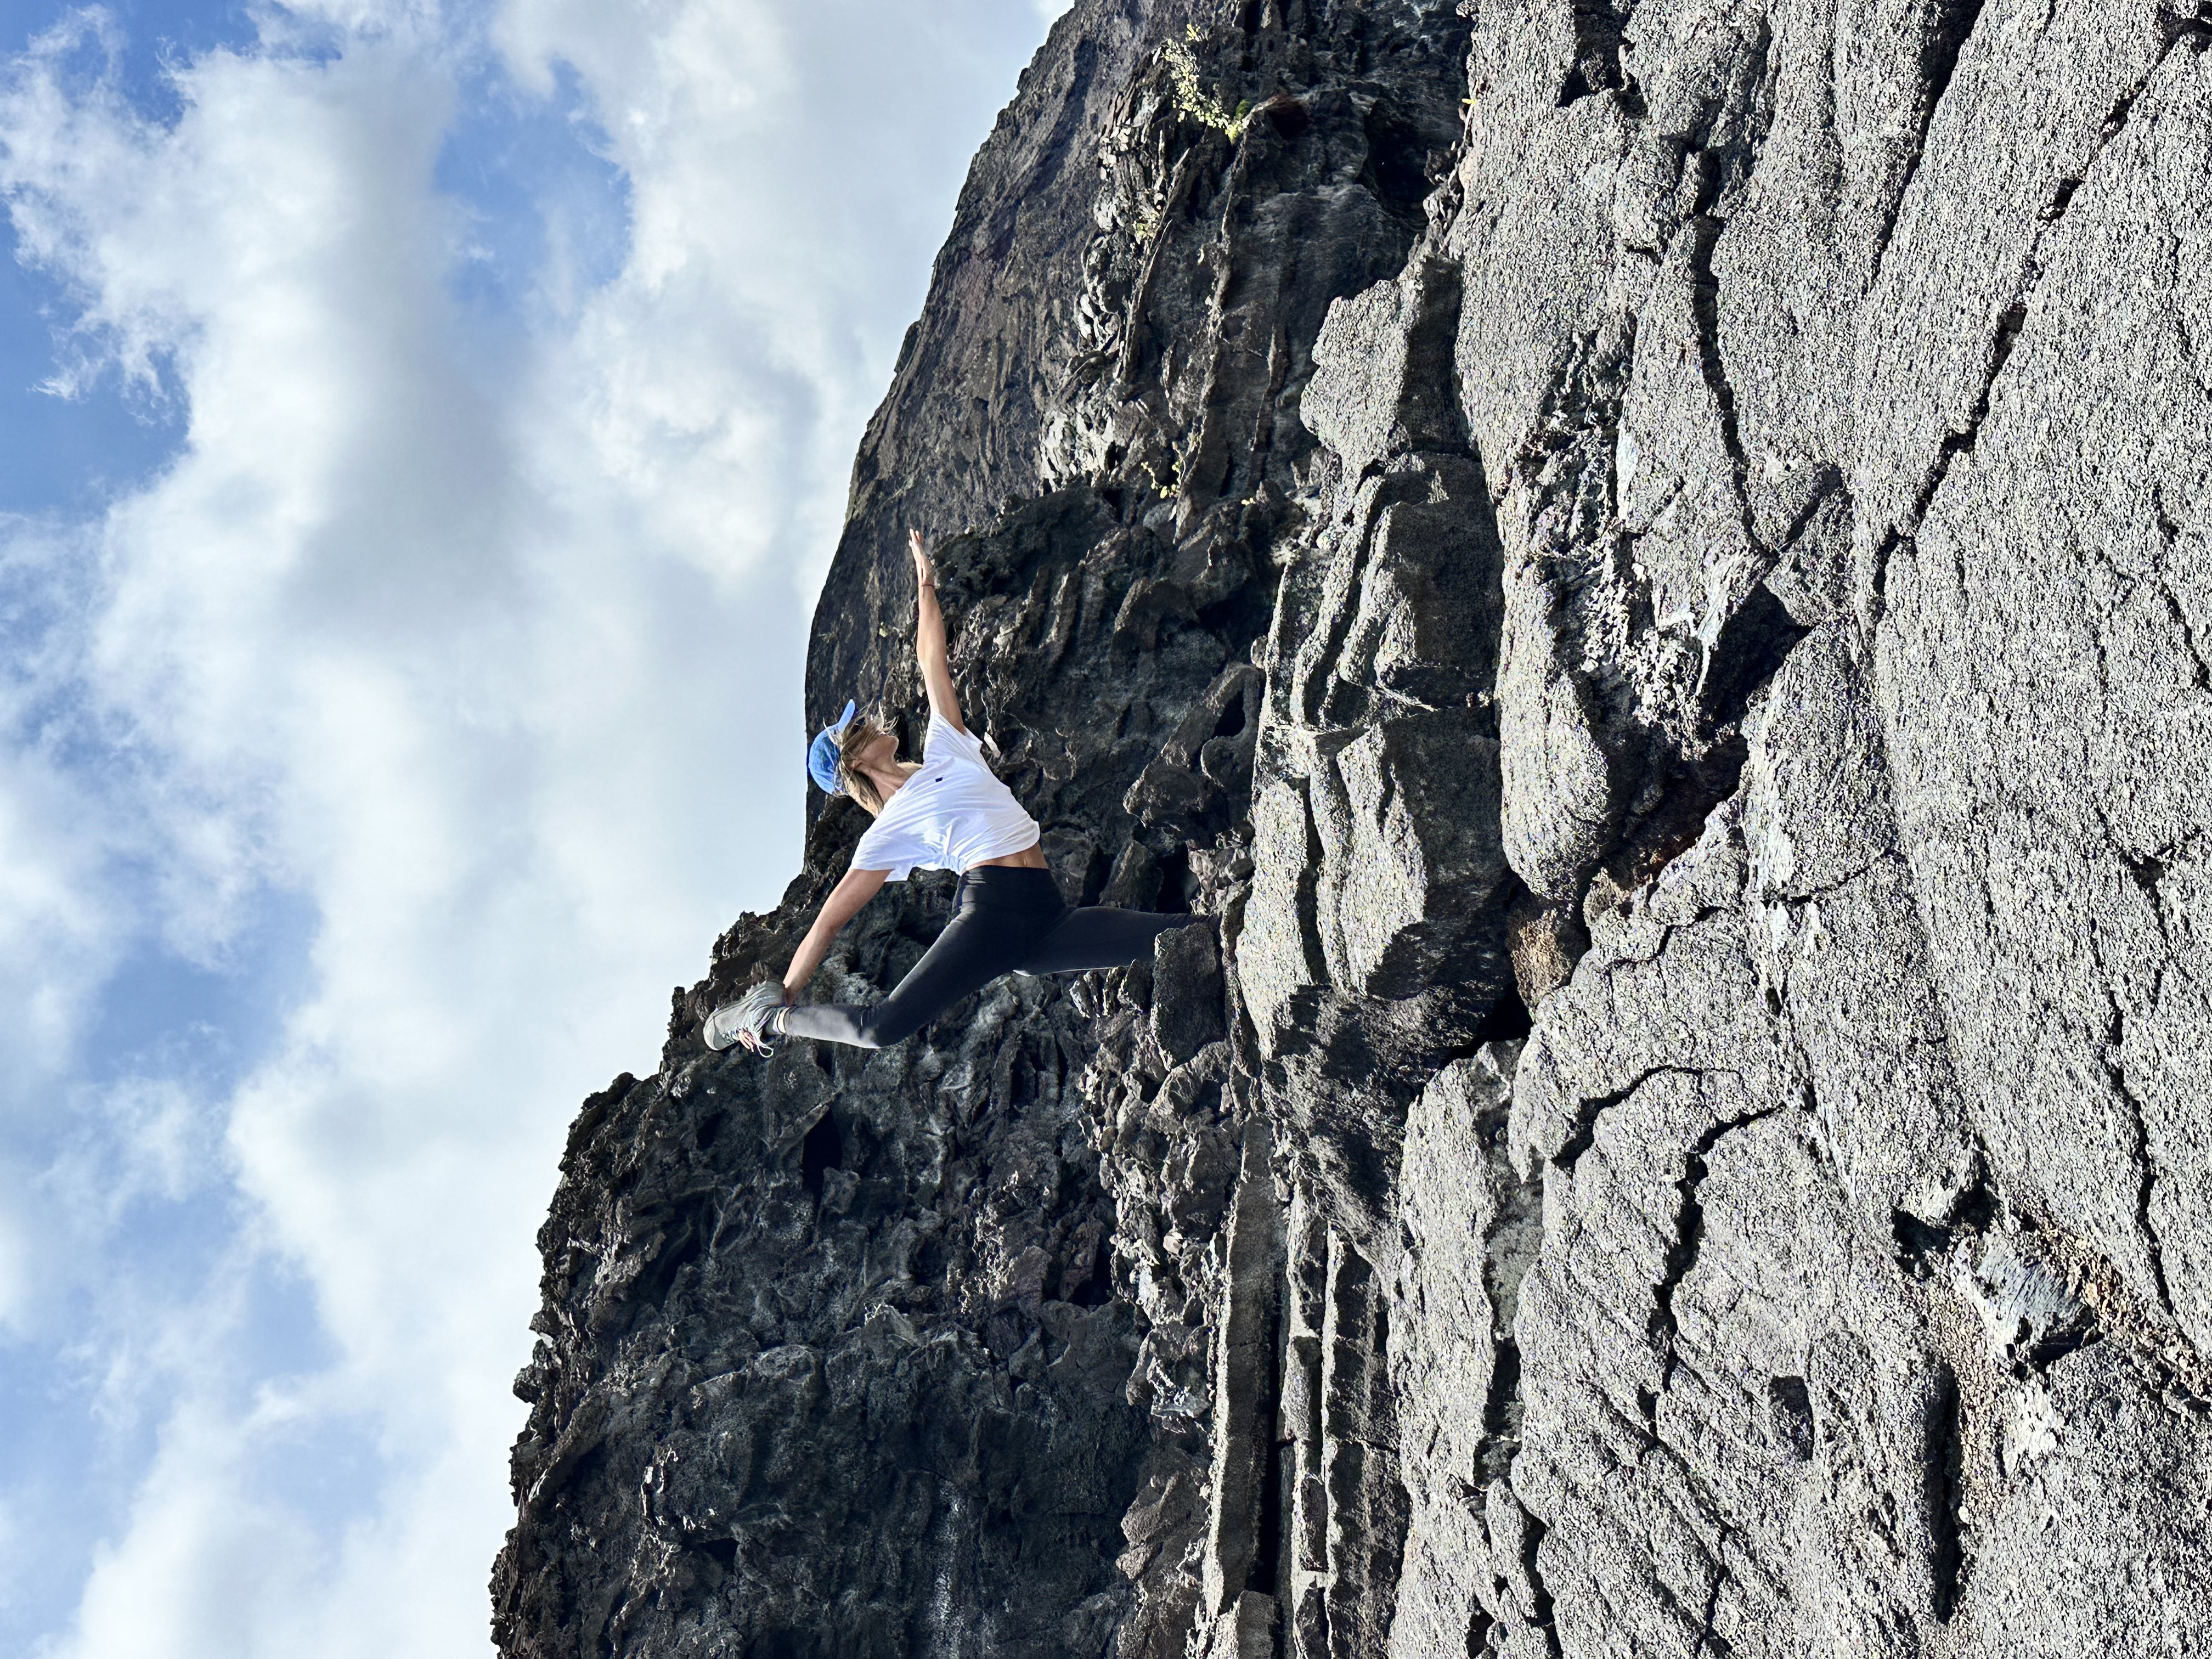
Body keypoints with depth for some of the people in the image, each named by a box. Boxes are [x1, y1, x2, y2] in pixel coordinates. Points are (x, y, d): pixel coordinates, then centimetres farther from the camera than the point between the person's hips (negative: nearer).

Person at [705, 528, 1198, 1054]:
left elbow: (931, 660, 28)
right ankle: (775, 1018, -2)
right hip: (989, 915, -5)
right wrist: (785, 993, 5)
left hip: (1049, 920, 5)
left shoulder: (944, 750, 23)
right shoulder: (889, 832, 9)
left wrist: (925, 584, 30)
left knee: (1187, 935, -10)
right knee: (884, 1026, -24)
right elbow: (829, 920, 8)